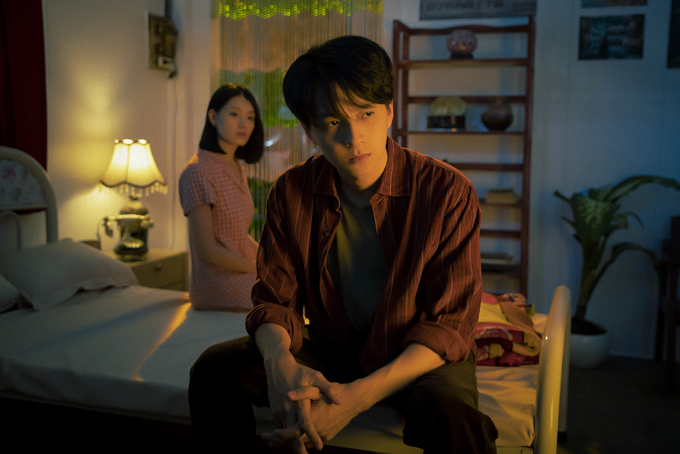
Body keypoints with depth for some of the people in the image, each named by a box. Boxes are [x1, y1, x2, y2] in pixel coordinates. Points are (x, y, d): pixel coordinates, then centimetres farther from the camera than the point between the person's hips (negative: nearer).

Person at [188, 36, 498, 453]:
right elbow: (275, 300, -3)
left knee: (450, 414, -37)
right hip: (330, 346, 4)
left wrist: (361, 394, -33)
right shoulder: (291, 192, -6)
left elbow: (450, 324, -18)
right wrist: (280, 363, -28)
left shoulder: (447, 191, -18)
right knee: (215, 369, -15)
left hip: (419, 357, -3)